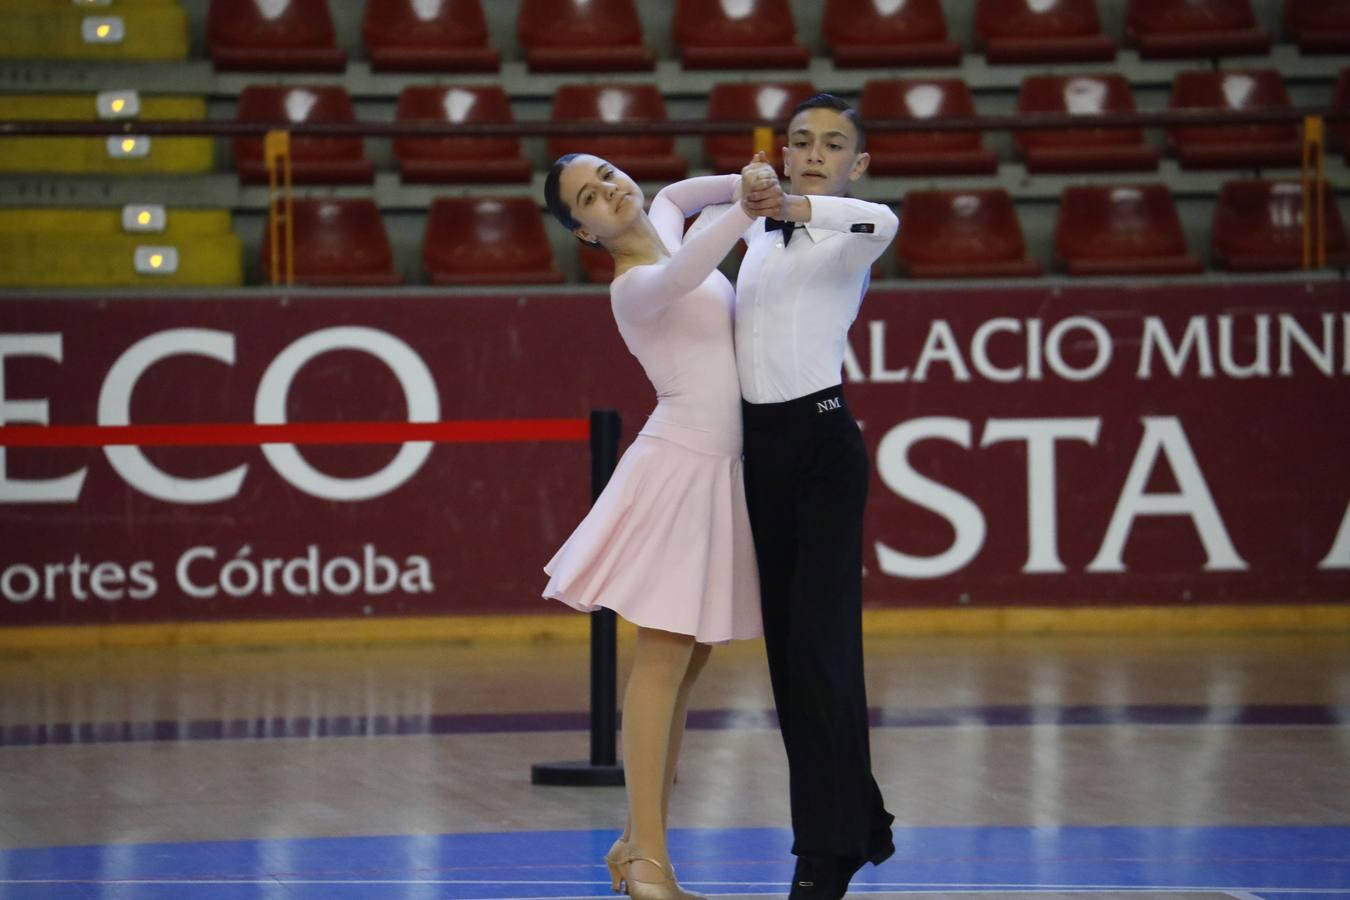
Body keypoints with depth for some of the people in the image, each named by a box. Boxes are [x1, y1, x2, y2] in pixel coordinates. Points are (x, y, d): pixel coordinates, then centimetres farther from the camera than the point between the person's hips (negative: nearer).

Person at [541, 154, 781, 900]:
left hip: (719, 472, 9)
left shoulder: (662, 228, 13)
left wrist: (745, 184, 23)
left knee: (685, 664, 8)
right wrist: (745, 212, -45)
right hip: (679, 466, -9)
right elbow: (677, 279, -37)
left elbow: (672, 196, 38)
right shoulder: (634, 286, -13)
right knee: (664, 657, -13)